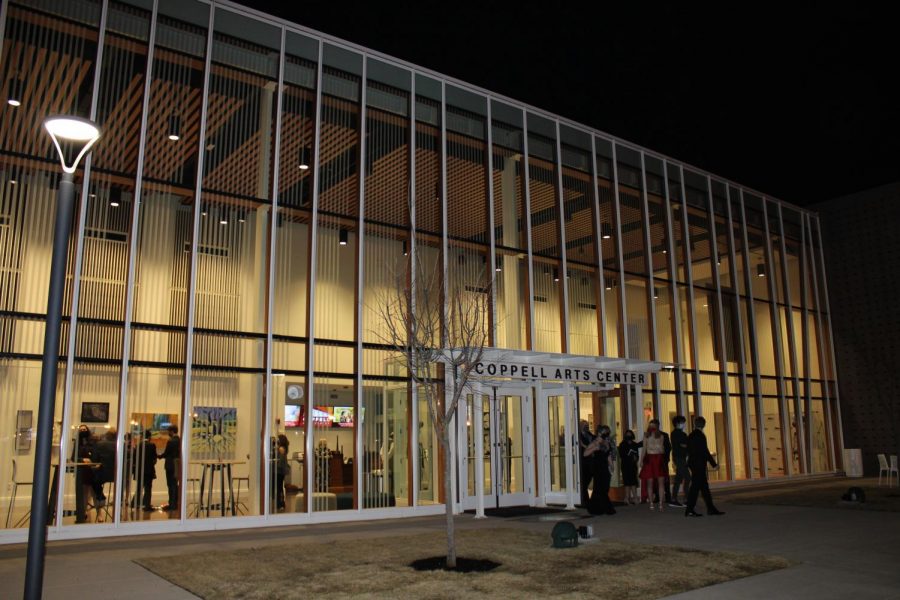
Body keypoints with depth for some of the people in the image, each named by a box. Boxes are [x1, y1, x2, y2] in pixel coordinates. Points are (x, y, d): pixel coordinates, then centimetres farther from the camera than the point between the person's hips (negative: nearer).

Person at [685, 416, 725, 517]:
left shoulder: (690, 436, 10)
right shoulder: (700, 435, -14)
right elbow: (705, 451, -16)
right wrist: (714, 464, -10)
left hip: (693, 463, 8)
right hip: (699, 464, -8)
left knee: (704, 486, 13)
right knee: (695, 486, -5)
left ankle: (711, 508, 18)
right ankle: (689, 510, -3)